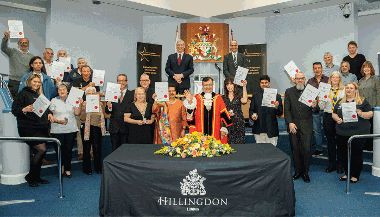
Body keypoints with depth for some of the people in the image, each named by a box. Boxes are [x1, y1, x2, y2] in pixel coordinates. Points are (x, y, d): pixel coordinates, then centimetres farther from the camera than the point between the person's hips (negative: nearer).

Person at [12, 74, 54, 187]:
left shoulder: (39, 95, 22)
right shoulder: (23, 94, -1)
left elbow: (44, 108, 30)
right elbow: (14, 110, -8)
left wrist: (49, 113, 9)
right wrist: (25, 109, -27)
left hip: (42, 127, 8)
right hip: (29, 128, -8)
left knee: (39, 152, 8)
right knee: (41, 149, -15)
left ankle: (36, 177, 20)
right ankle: (30, 176, 1)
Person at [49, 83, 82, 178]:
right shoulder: (54, 101, 7)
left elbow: (77, 113, 6)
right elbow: (51, 115, 3)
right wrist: (58, 121, -14)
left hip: (71, 129, 1)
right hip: (58, 130, -1)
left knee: (69, 150, 0)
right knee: (60, 150, -2)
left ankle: (67, 169, 13)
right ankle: (61, 166, 25)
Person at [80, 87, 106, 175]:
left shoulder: (100, 105, 8)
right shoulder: (83, 104, 0)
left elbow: (103, 117, 18)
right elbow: (82, 118, -8)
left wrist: (101, 124, 0)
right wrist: (84, 108, -19)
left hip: (97, 129, 2)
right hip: (86, 128, -2)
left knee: (97, 148, 1)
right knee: (86, 148, 5)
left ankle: (98, 168, 13)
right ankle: (87, 168, 16)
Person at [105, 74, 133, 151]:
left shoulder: (131, 95, 1)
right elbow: (107, 111, 5)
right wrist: (109, 107, -15)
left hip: (126, 127, -2)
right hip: (114, 127, 2)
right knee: (115, 149, 8)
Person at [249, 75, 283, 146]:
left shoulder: (276, 96, 4)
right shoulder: (255, 96, 10)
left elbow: (280, 114, 2)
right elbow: (251, 110, 14)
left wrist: (277, 107, -19)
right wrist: (252, 115, -8)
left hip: (271, 131, -1)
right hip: (258, 131, 2)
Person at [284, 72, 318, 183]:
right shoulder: (289, 92, 8)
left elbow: (316, 110, 5)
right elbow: (286, 109, 4)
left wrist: (314, 106, -19)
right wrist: (290, 123, -8)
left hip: (306, 125, -1)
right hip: (293, 124, 1)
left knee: (306, 149, -5)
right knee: (295, 149, 5)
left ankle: (305, 172, 11)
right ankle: (297, 171, 19)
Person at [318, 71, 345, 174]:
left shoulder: (344, 90, 7)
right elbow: (322, 107, 7)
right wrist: (319, 99, -10)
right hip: (328, 116, 2)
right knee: (330, 141, 8)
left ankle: (340, 164, 10)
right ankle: (332, 163, 18)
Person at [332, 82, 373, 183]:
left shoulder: (362, 101, 4)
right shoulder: (340, 102, 15)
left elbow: (370, 113, -2)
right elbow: (334, 113, 17)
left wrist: (361, 113, -20)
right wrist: (337, 119, -4)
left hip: (358, 133, -4)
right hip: (342, 133, 4)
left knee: (356, 154, -1)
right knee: (344, 154, 8)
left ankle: (355, 176, 12)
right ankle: (347, 173, 24)